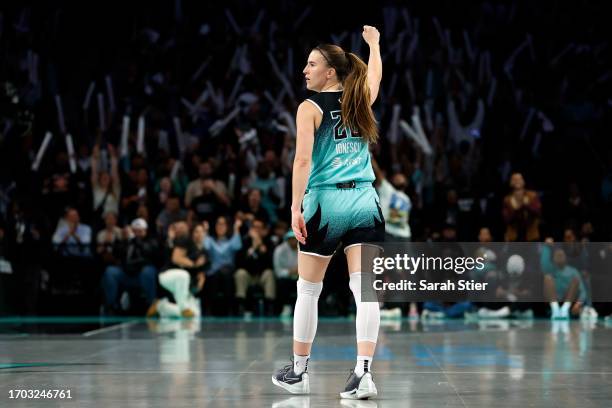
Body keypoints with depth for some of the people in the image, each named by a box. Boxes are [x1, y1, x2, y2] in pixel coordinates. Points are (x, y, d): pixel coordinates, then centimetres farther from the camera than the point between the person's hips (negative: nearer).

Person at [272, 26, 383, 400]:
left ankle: (299, 372, 19)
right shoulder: (361, 101, 11)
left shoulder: (310, 108, -2)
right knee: (365, 291, -3)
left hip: (325, 203, -3)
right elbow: (375, 74, 34)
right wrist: (374, 42, 50)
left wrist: (296, 207, -12)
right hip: (365, 201, 3)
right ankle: (364, 373, -11)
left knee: (308, 291, 9)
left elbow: (303, 160, -12)